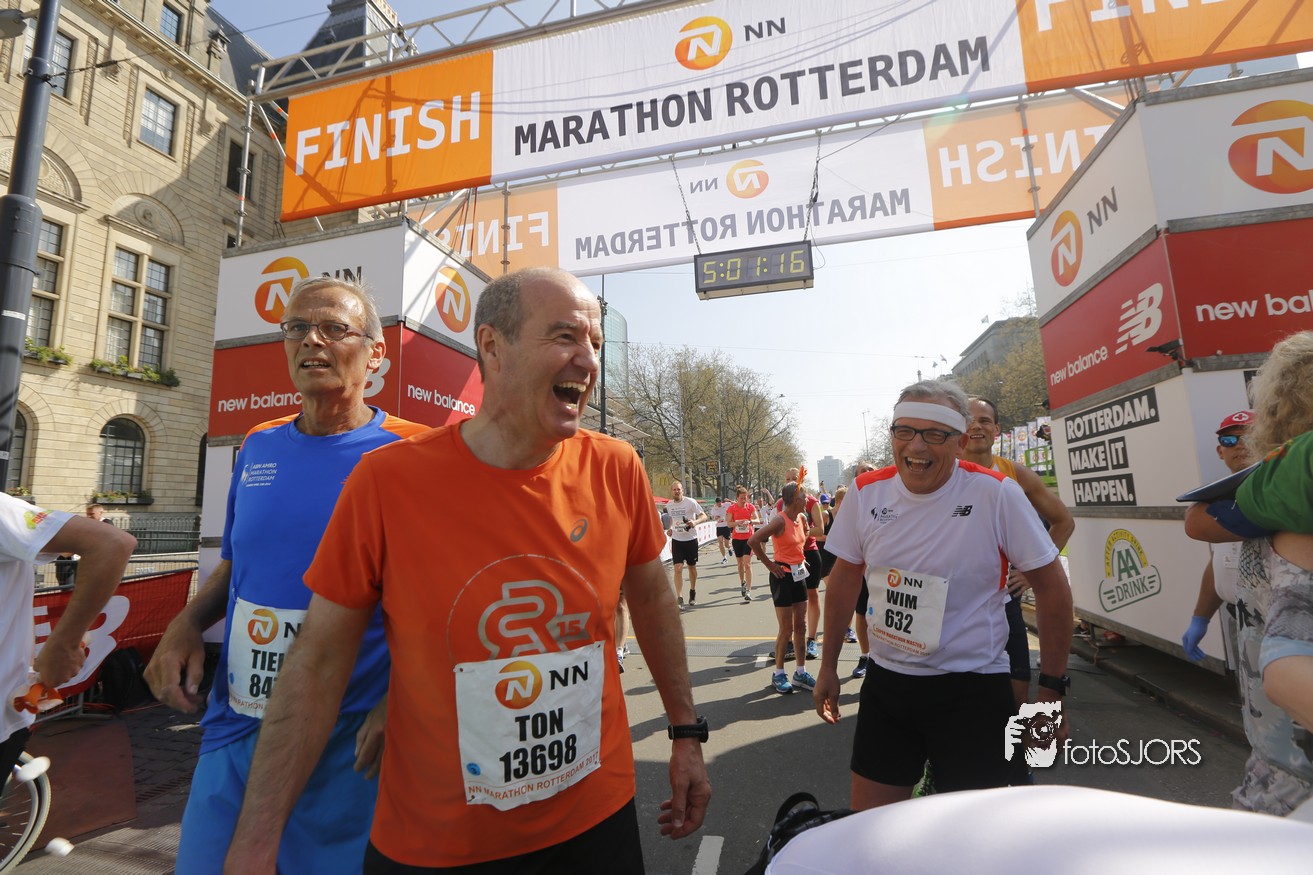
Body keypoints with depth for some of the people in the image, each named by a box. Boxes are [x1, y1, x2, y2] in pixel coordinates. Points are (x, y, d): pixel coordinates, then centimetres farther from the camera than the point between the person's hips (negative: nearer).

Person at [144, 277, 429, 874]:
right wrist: (186, 624, 0)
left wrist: (399, 703, -19)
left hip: (349, 747, -5)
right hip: (233, 732, 5)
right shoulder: (258, 447, 5)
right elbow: (233, 565, 18)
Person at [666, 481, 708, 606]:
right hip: (676, 540, 2)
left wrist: (695, 522, -32)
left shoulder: (690, 502, -11)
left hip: (691, 539, -2)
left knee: (692, 567, 13)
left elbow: (704, 516, -12)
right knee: (678, 568, -11)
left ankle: (693, 593, 34)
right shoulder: (669, 505, 3)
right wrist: (670, 528, 3)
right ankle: (679, 597, -12)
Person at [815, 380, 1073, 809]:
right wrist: (828, 666, 11)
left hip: (973, 689, -3)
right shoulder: (866, 492, -5)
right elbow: (845, 578, 6)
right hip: (885, 682, 4)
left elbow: (1051, 586, -5)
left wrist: (1051, 691, -5)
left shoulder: (996, 494, -15)